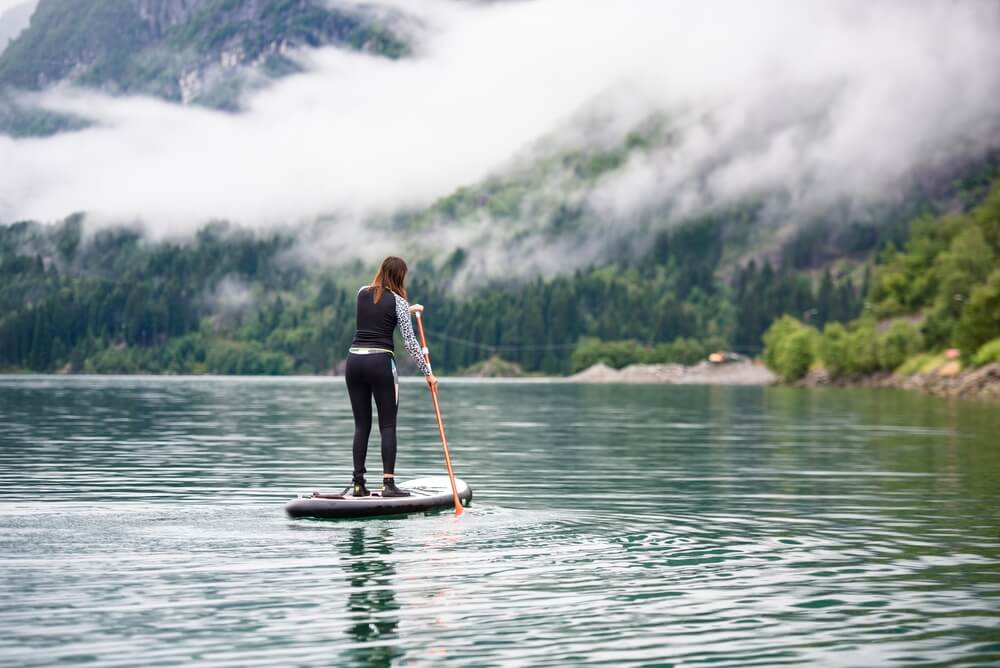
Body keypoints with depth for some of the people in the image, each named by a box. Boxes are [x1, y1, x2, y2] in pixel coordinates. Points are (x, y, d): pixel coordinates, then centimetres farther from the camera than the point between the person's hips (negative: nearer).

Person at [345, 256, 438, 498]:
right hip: (381, 362, -5)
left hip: (354, 360, 5)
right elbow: (409, 341, -5)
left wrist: (408, 310, 41)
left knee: (361, 425, 10)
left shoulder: (362, 293, 11)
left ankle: (358, 483, 7)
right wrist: (428, 372, 0)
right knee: (388, 425, 1)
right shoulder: (398, 301, -3)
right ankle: (388, 483, -6)